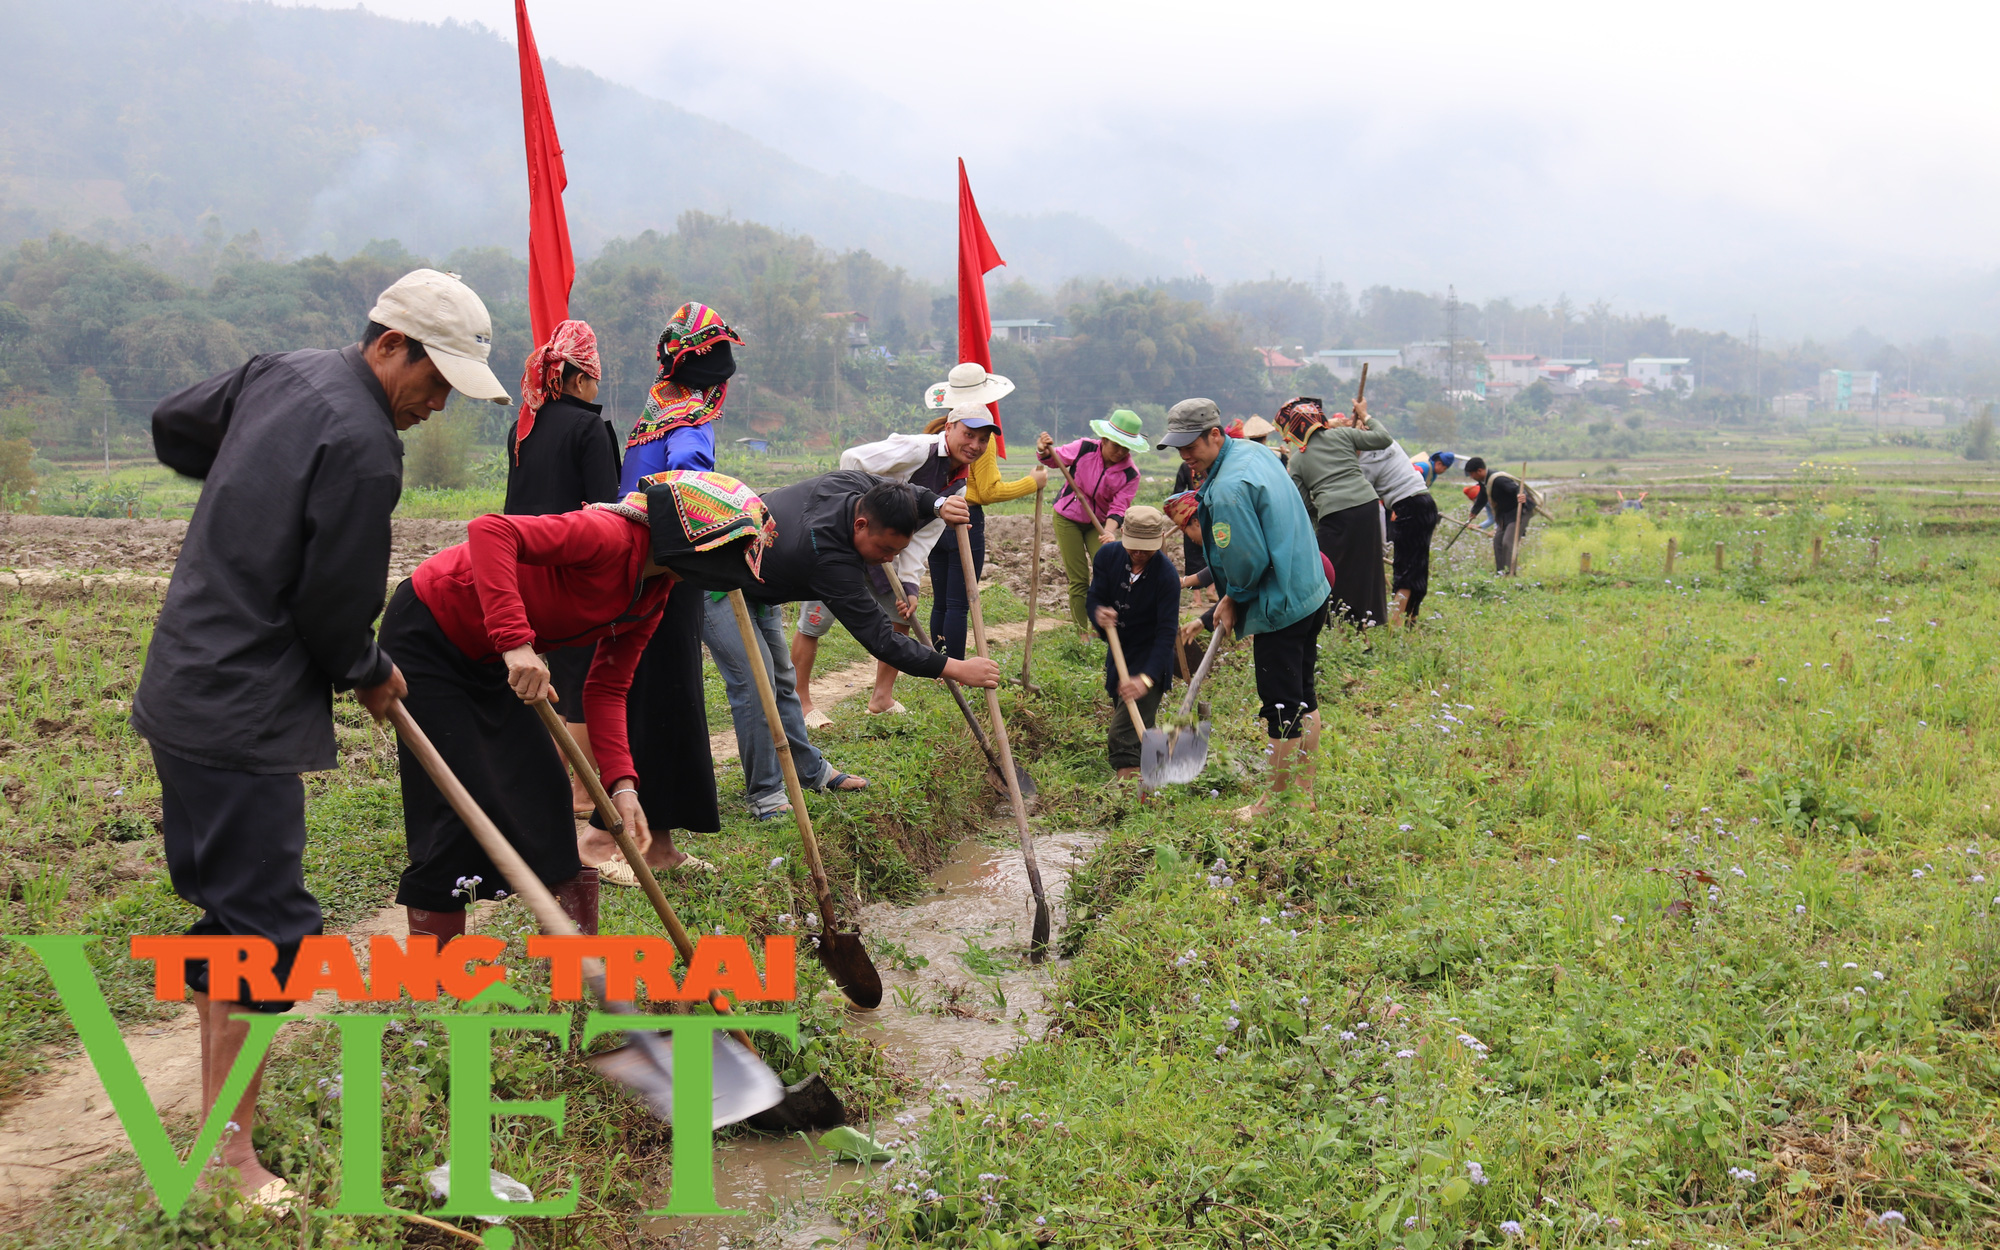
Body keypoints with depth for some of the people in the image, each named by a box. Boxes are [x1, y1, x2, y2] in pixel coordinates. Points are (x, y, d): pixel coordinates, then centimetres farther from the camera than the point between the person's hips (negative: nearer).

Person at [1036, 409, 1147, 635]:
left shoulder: (1130, 474, -17)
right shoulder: (1085, 448, -19)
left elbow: (1118, 508, -18)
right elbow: (1055, 459, -8)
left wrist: (1109, 532, -36)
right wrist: (1044, 451, -32)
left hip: (1098, 523, 1)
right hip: (1067, 517, -1)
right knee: (1078, 580, -2)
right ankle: (1082, 633, 7)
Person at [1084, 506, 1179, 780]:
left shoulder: (1167, 575, -24)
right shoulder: (1108, 555, -9)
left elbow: (1166, 633, -25)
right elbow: (1094, 598, -7)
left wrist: (1147, 678, -35)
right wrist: (1098, 614, -34)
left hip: (1150, 656, -6)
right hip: (1118, 649, 6)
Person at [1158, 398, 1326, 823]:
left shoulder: (1228, 488, -23)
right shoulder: (1254, 454, 9)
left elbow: (1249, 560, -23)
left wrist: (1234, 598, -2)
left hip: (1280, 607, -11)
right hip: (1311, 592, 11)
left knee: (1283, 708, 1)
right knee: (1304, 698, 18)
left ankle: (1277, 803, 12)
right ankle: (1305, 791, 29)